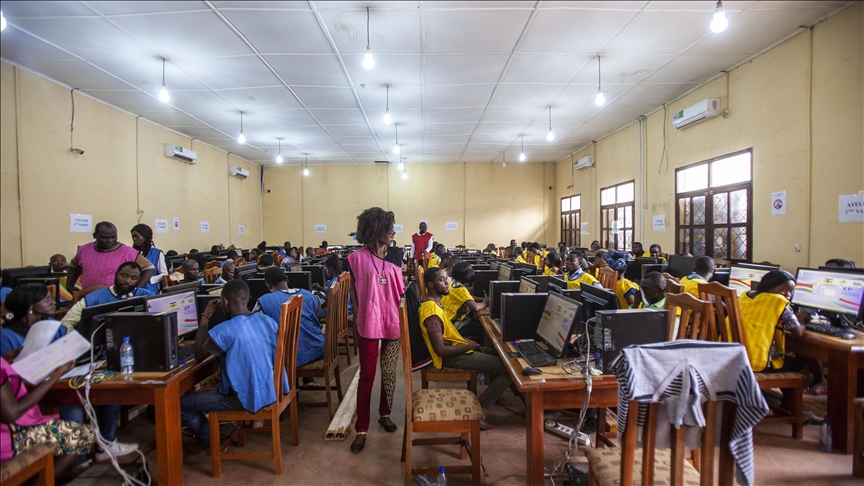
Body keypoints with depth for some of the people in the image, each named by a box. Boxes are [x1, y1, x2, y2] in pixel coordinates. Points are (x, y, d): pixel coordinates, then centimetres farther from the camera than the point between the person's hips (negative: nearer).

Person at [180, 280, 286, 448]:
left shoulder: (223, 331, -21)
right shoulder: (268, 320, -4)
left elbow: (198, 355, -1)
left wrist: (205, 317, 0)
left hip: (247, 399, -7)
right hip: (273, 390, 7)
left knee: (181, 403, 11)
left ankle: (210, 440, 31)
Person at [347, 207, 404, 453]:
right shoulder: (358, 258, -7)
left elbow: (400, 292, 8)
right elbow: (354, 293, -2)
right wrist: (356, 323, -1)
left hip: (392, 323, 4)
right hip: (368, 325, -4)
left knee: (389, 373, 16)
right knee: (367, 376, 5)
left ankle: (385, 414, 36)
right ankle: (361, 428, 17)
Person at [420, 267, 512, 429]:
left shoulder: (434, 302, 8)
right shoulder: (431, 311, -24)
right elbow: (441, 350, -25)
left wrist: (466, 342, 5)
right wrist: (468, 347, -13)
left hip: (457, 348, 10)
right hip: (454, 356, -10)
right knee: (508, 369, -11)